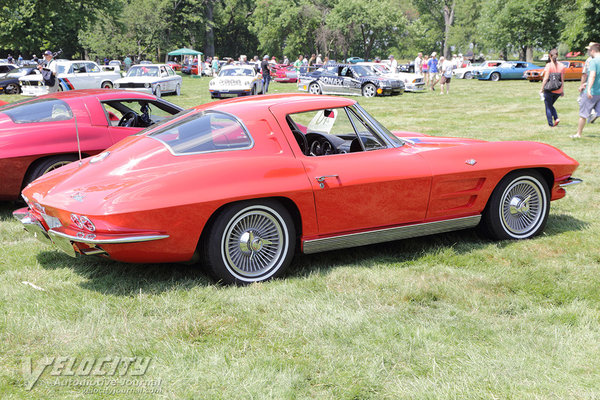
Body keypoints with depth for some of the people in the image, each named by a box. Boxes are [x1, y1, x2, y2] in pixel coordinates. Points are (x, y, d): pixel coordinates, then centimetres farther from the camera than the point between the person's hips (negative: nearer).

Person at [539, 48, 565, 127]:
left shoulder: (549, 65, -11)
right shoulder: (562, 66, 3)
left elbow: (546, 78, -13)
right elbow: (562, 79, 6)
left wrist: (541, 89, -5)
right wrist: (562, 90, 14)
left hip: (549, 90, -5)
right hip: (558, 91, 5)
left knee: (548, 107, 9)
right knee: (550, 105, 23)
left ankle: (551, 124, 7)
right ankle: (556, 118, 5)